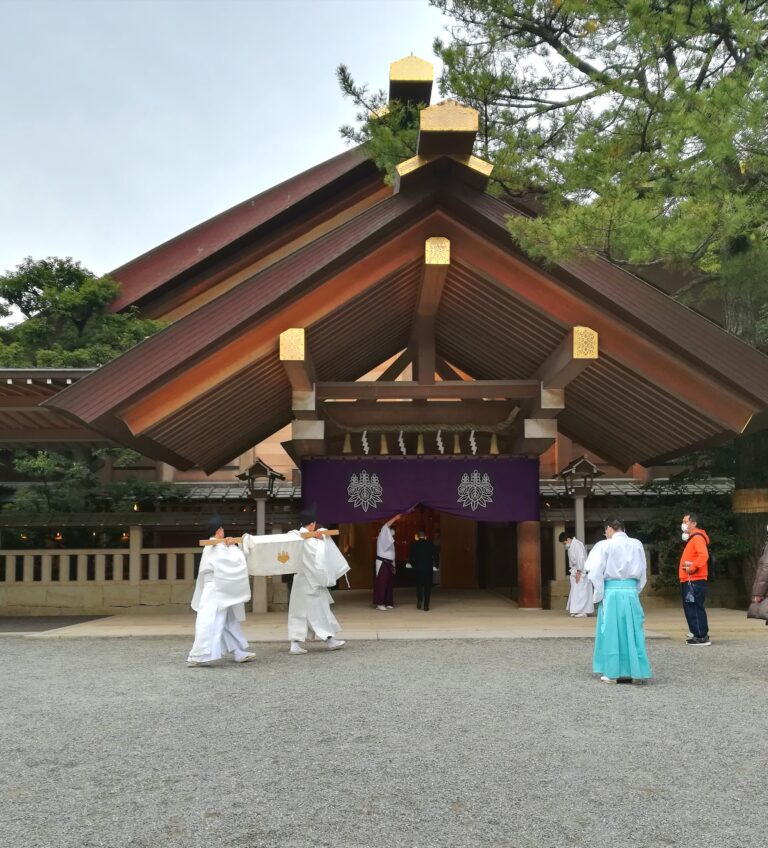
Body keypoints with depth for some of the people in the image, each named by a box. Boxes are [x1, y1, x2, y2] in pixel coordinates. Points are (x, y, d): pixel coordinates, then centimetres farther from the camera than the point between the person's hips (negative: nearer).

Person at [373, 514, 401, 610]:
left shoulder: (390, 542, 19)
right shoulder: (381, 540, -3)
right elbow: (384, 528, -18)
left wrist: (393, 565, 16)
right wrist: (395, 518, -21)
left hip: (389, 564, 8)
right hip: (382, 563, -8)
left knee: (389, 583, 6)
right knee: (381, 583, -10)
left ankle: (388, 603, 11)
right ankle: (379, 603, -9)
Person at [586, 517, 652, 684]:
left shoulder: (605, 545, -5)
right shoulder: (637, 545, 6)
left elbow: (595, 572, -8)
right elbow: (642, 572, 11)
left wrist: (599, 595, 2)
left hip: (612, 592, -3)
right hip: (631, 591, 3)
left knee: (611, 632, 5)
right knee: (633, 632, 9)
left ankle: (612, 672, 10)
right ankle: (636, 672, 11)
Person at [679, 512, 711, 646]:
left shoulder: (697, 537, -11)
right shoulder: (691, 538, 20)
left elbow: (703, 555, -25)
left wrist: (692, 567, -24)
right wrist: (687, 566, 7)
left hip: (694, 581, -10)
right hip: (689, 580, 10)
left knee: (695, 608, -8)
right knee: (690, 608, 13)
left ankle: (702, 637, -6)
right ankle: (698, 634, 19)